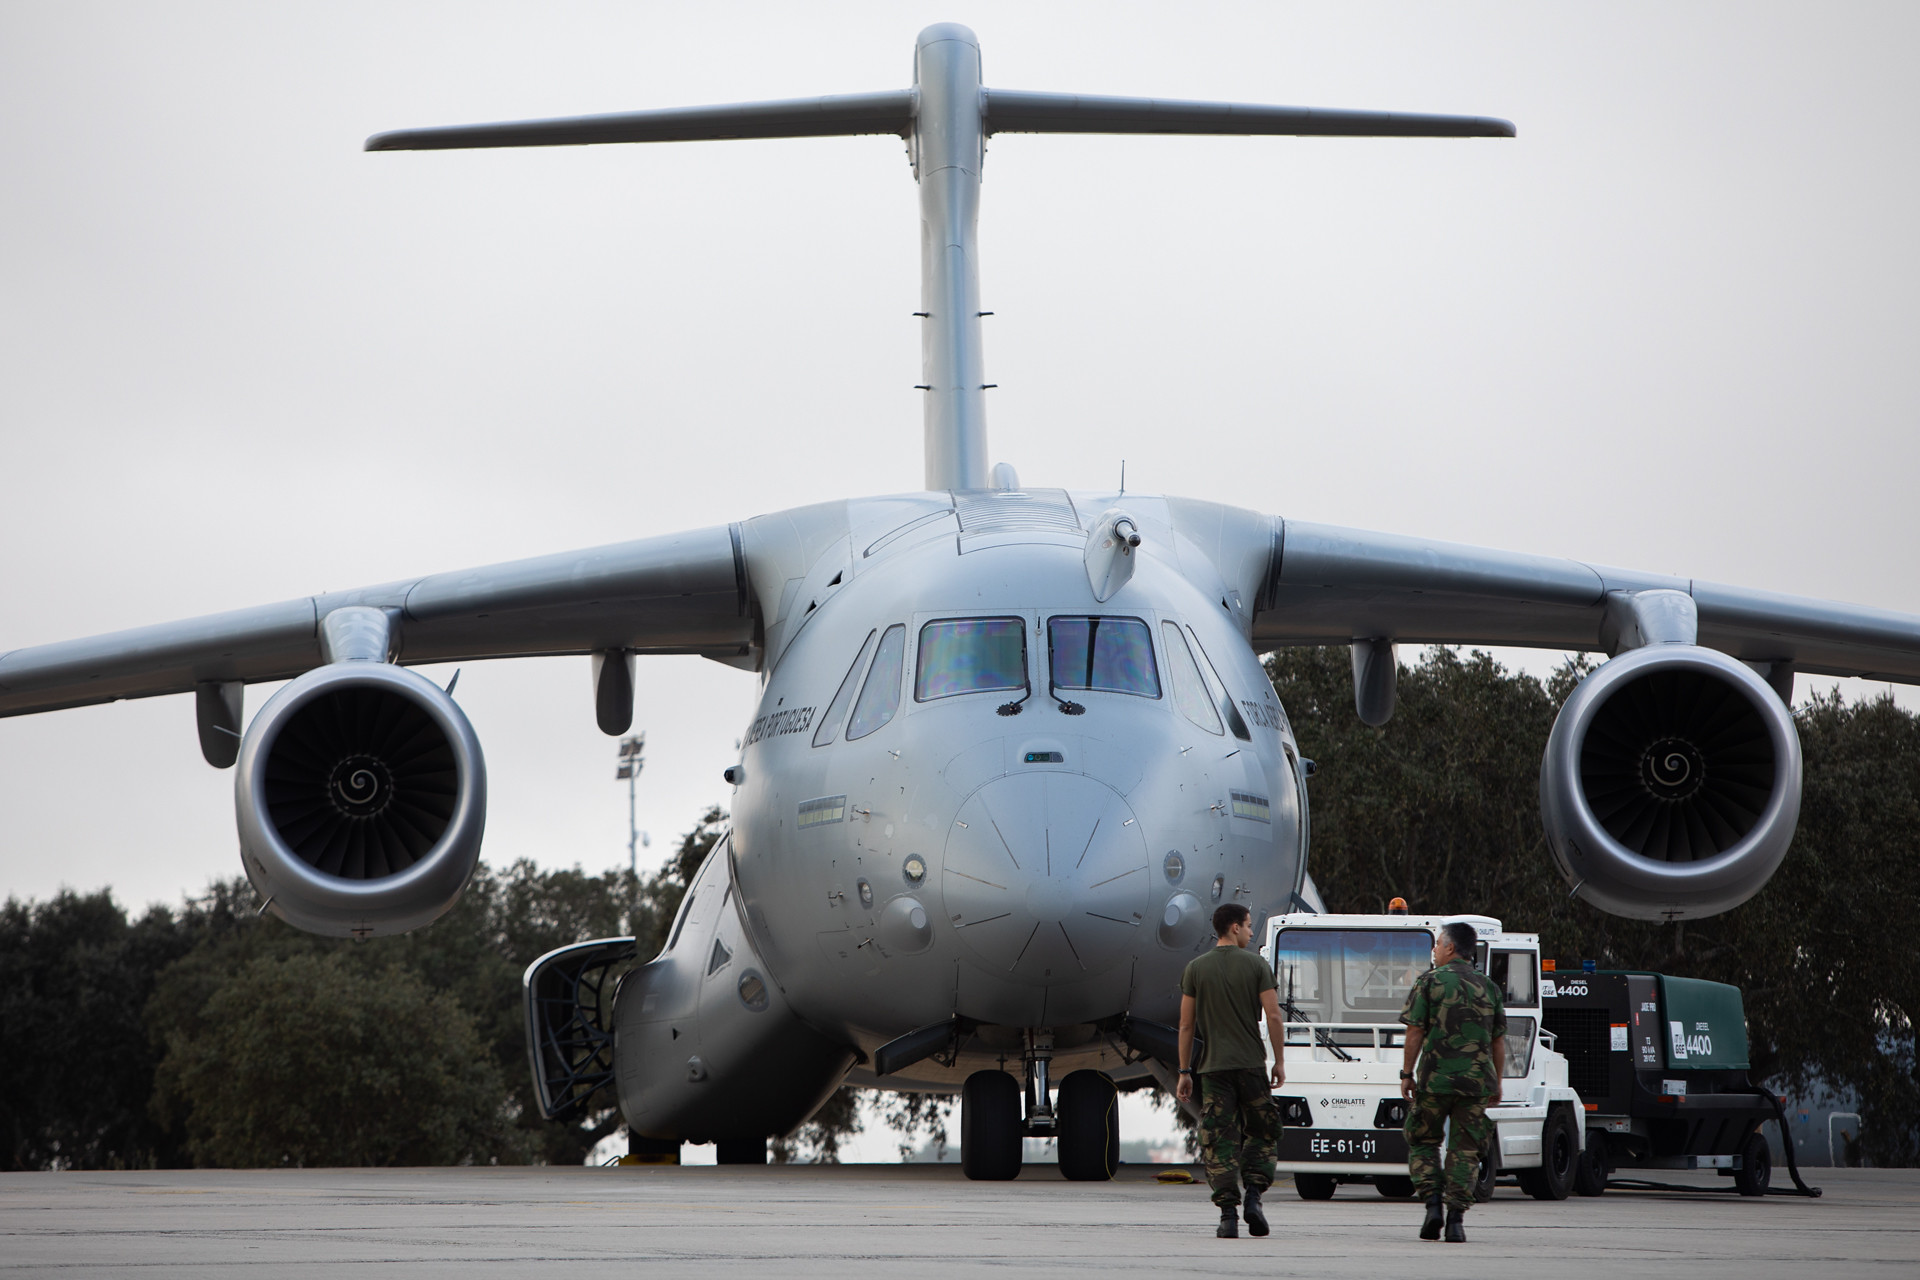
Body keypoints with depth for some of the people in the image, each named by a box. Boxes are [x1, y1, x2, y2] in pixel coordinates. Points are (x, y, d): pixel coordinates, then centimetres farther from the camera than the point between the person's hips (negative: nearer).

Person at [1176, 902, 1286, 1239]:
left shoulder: (1196, 969, 5)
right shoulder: (1257, 965, 0)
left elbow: (1186, 1025, 3)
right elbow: (1273, 1016, -5)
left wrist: (1185, 1072, 8)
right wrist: (1279, 1061, 5)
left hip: (1213, 1067, 1)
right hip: (1251, 1064, -1)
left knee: (1219, 1140, 0)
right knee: (1262, 1132, 14)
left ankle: (1228, 1212, -8)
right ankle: (1253, 1195, -3)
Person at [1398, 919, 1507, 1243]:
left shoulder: (1429, 981, -2)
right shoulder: (1488, 988, 11)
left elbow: (1415, 1032, -5)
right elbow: (1498, 1041, 12)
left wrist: (1407, 1074, 2)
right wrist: (1497, 1083, 20)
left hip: (1435, 1078, -3)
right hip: (1476, 1082, 3)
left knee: (1422, 1141, 13)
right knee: (1465, 1150, 5)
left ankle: (1432, 1203, -3)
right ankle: (1456, 1217, -4)